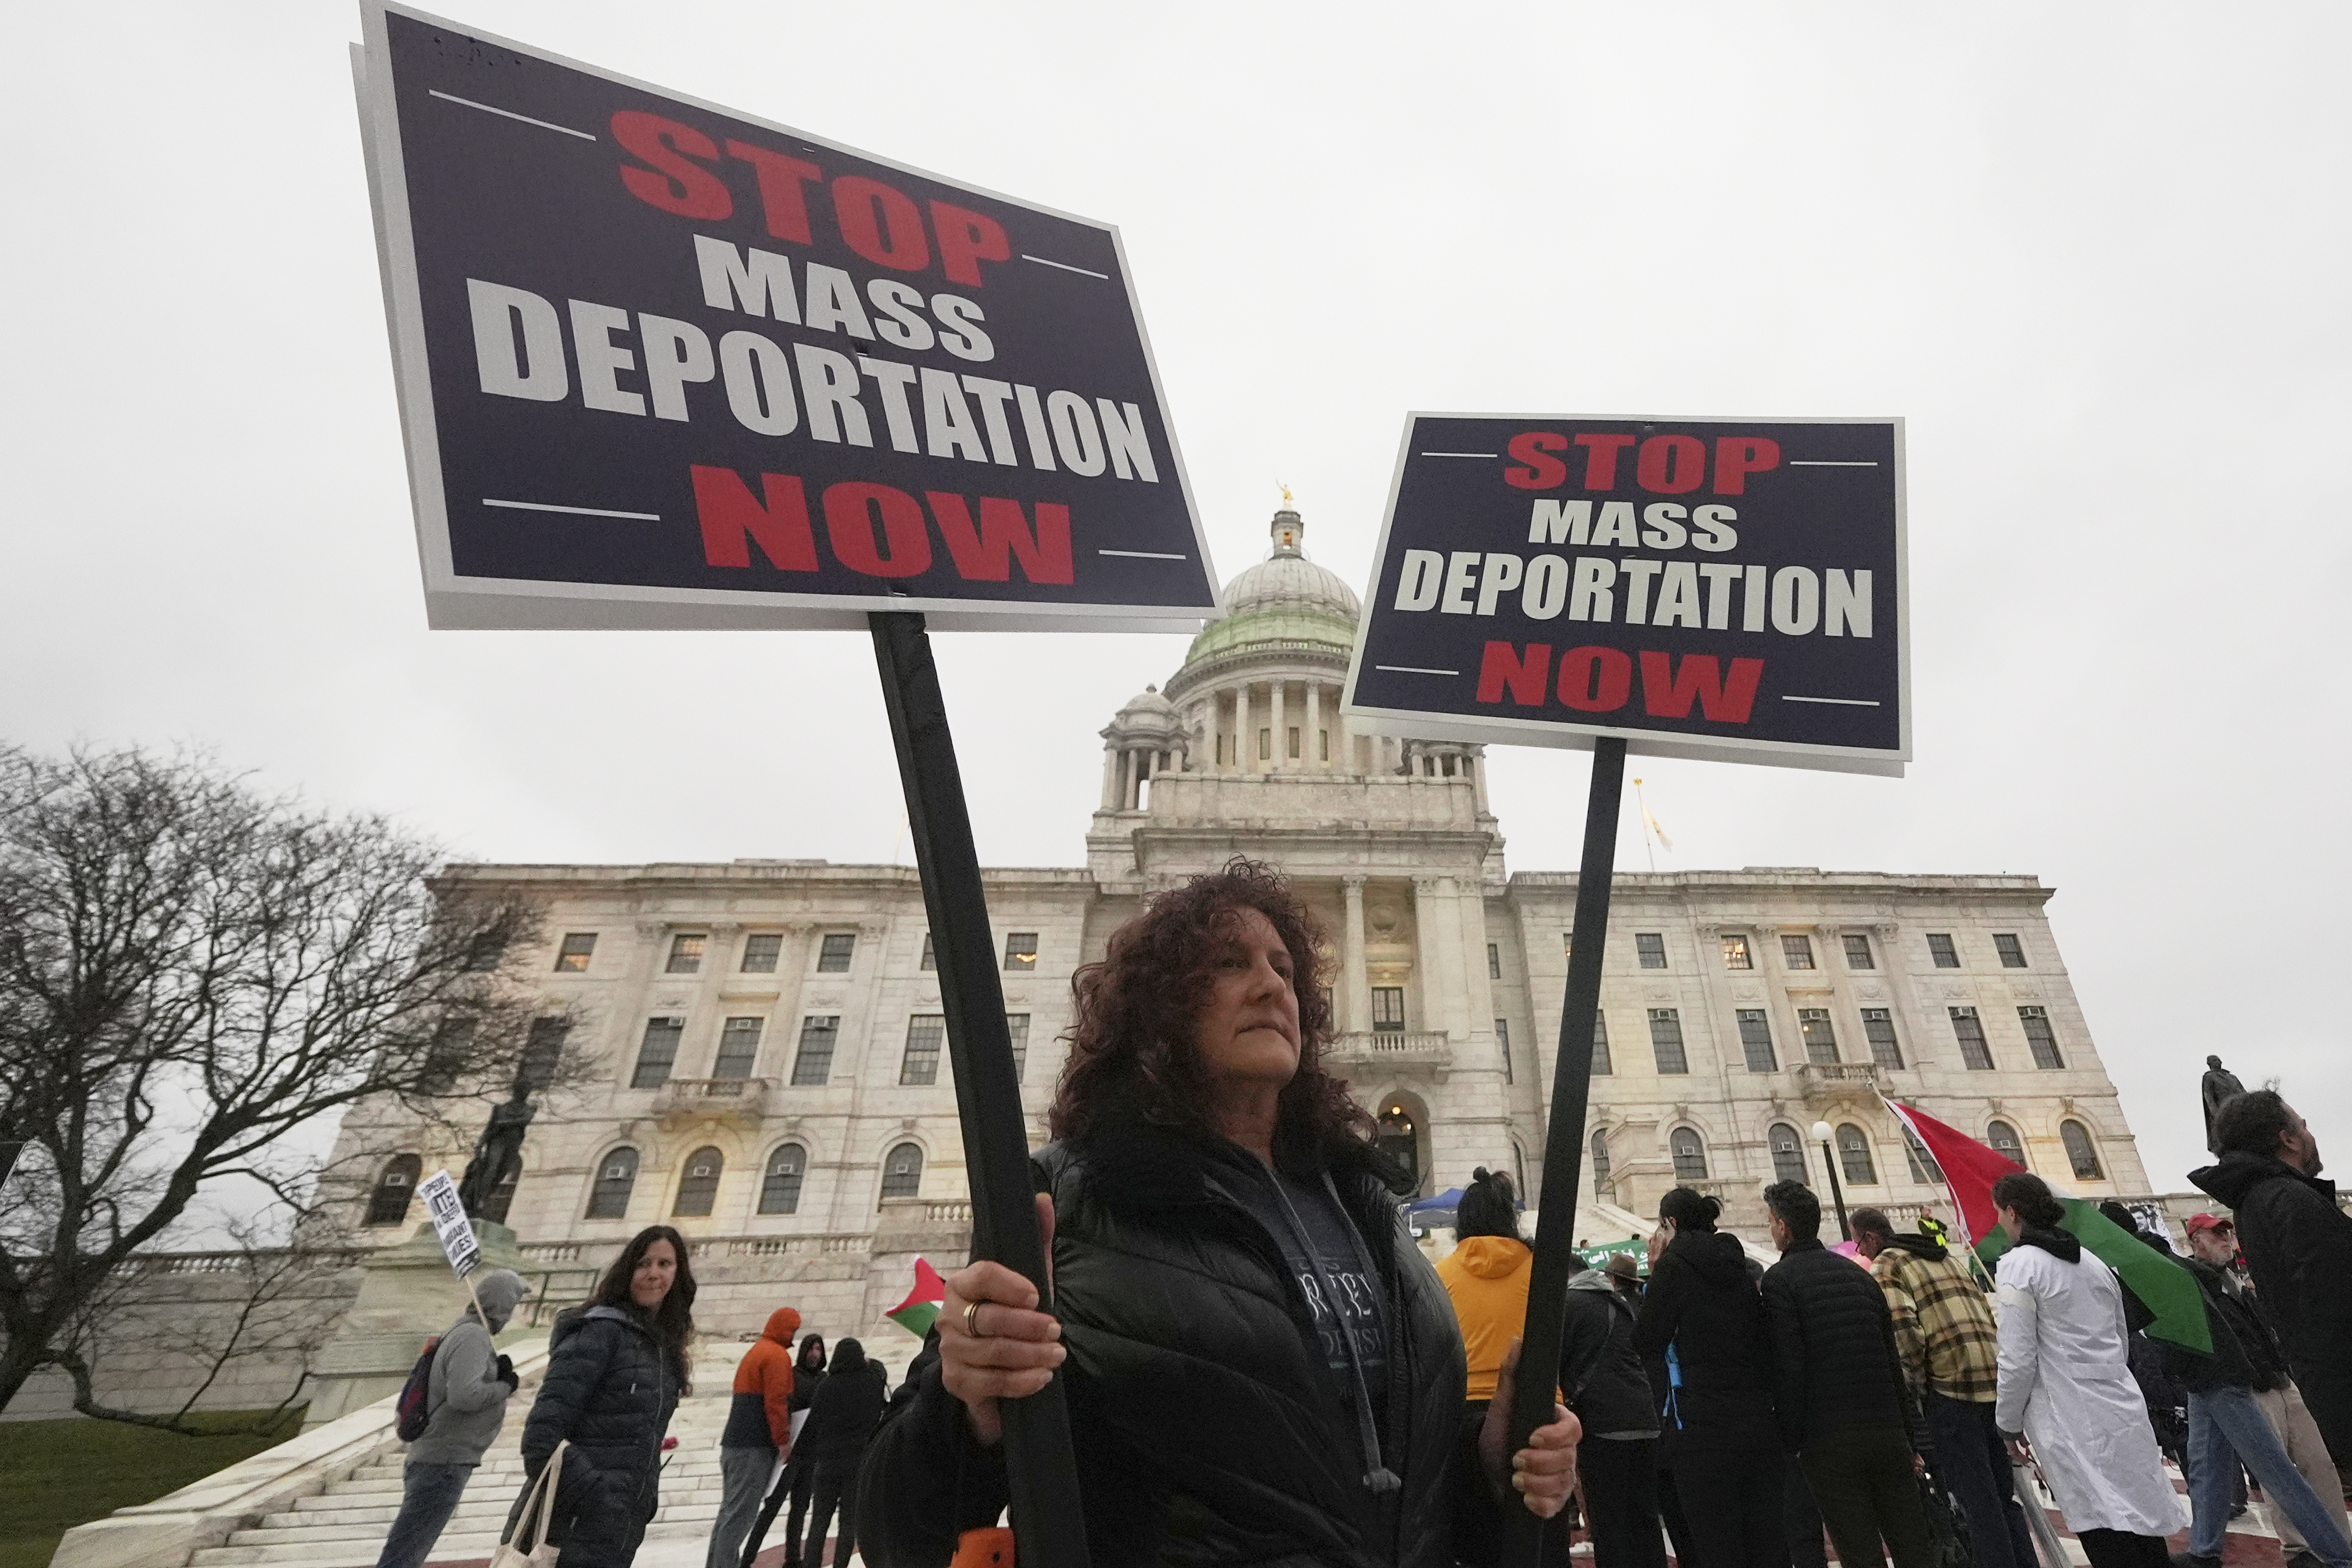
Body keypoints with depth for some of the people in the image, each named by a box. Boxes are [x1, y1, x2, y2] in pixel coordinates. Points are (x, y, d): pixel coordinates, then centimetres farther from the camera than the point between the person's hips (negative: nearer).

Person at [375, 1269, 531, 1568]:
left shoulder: (461, 1331, 14)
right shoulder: (472, 1336, -17)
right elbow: (463, 1395, -28)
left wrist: (497, 1373, 1)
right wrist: (505, 1385, -12)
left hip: (434, 1459, 10)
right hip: (443, 1463, -10)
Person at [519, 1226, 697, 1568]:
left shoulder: (663, 1345, 12)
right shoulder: (601, 1331, -14)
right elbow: (543, 1433, -20)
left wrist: (643, 1499, 12)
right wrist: (598, 1496, -24)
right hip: (574, 1529, -8)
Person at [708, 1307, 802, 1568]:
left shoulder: (755, 1351, 20)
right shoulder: (778, 1355, -10)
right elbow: (776, 1401, -19)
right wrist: (783, 1439, -15)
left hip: (735, 1443, 10)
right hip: (755, 1446, -10)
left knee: (730, 1511, 14)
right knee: (740, 1514, -7)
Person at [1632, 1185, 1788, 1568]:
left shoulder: (1674, 1264, -8)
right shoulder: (1739, 1266, 10)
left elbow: (1646, 1341, -5)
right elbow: (1765, 1341, 13)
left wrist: (1654, 1274, 1)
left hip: (1703, 1426, -6)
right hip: (1758, 1421, 6)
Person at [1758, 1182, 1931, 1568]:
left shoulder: (1780, 1280, -8)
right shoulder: (1858, 1274, 12)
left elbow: (1788, 1370, -14)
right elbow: (1893, 1362, 15)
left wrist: (1791, 1443, -7)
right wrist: (1908, 1438, 21)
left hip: (1829, 1444, -6)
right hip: (1888, 1433, 6)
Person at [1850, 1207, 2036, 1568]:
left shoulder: (1885, 1265, -5)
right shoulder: (1947, 1257, 20)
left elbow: (1907, 1333, -16)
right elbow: (1989, 1317, 19)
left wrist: (1915, 1384, -1)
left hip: (1949, 1384, -8)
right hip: (1994, 1379, 8)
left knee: (1976, 1498, 1)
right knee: (2004, 1493, 16)